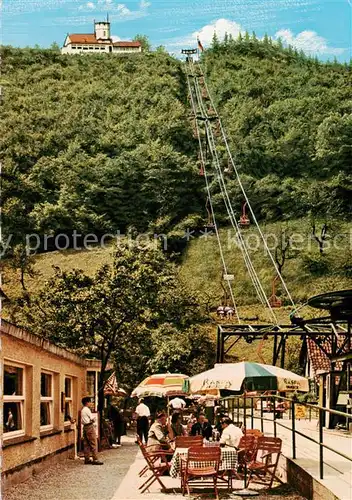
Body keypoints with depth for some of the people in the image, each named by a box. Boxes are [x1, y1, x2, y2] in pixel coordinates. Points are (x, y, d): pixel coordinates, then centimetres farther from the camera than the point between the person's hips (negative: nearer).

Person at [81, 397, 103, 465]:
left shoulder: (82, 410, 16)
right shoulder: (87, 409, -13)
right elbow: (92, 418, -13)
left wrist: (92, 420, 6)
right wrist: (93, 419, 8)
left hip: (85, 426, 10)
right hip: (90, 427, -10)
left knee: (86, 444, 10)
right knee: (93, 444, -8)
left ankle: (87, 459, 12)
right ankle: (95, 459, -9)